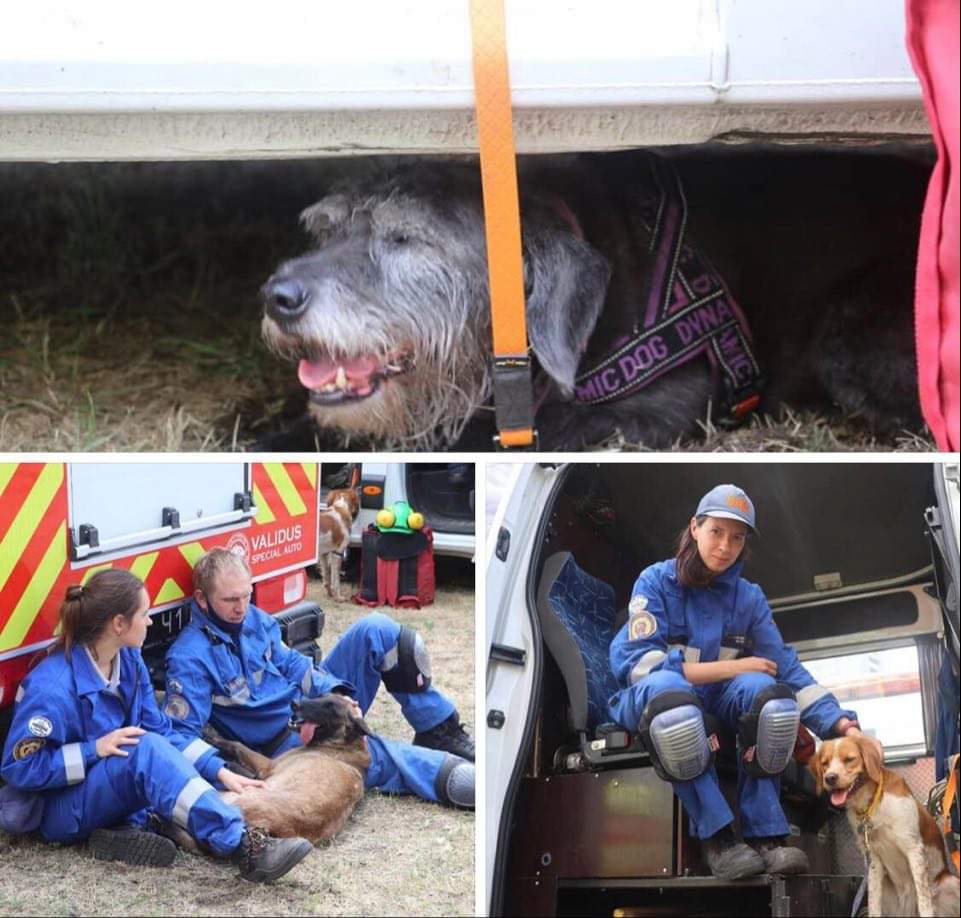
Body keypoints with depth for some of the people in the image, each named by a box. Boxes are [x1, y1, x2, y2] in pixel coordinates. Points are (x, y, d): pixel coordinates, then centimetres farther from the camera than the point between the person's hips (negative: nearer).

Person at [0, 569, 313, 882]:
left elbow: (161, 730, 3)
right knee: (146, 749, -33)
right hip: (60, 810, -8)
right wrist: (95, 749, -24)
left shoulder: (129, 660, 0)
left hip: (112, 792, 8)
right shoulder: (52, 686, -23)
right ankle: (243, 846, -46)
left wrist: (220, 771, -6)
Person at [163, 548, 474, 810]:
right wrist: (222, 772, -40)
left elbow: (292, 664, 9)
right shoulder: (189, 658, -18)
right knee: (375, 755, -33)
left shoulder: (256, 619, 4)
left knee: (376, 629, -9)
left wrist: (335, 694, -9)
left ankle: (441, 734, -5)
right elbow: (182, 735, -23)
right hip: (286, 741, -7)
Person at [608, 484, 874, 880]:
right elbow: (635, 662, -16)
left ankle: (765, 836, -25)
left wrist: (837, 721, -17)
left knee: (768, 691, -30)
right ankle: (716, 838, -33)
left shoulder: (749, 597, 6)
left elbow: (785, 665, -1)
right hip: (647, 699, -4)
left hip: (716, 700, 4)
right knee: (668, 690, -42)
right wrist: (729, 668, -18)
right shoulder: (657, 581, -6)